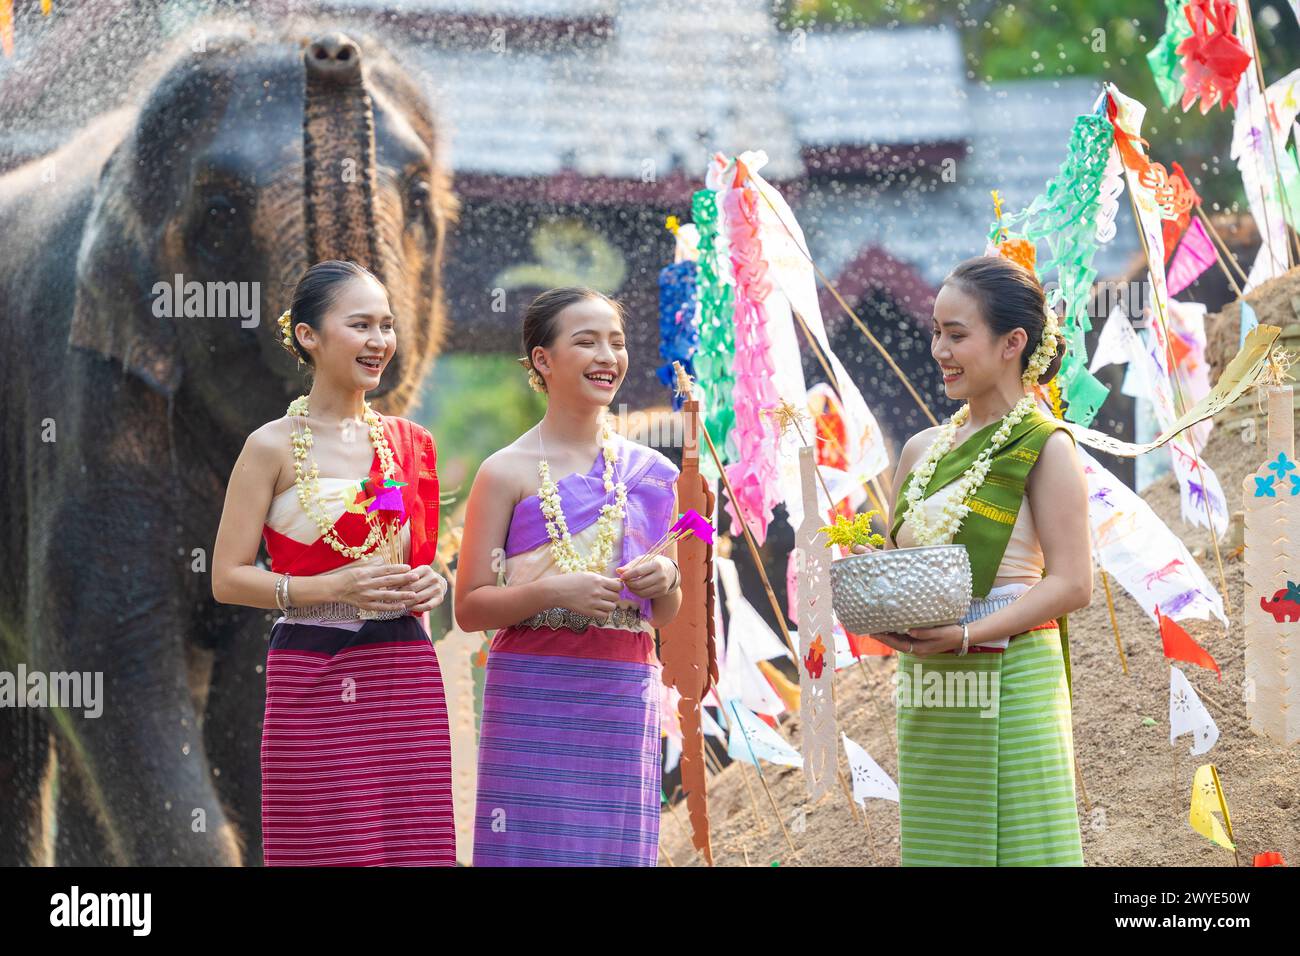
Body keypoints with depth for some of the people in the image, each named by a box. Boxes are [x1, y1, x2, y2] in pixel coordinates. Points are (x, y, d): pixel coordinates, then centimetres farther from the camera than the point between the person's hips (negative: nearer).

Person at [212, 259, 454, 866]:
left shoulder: (407, 443, 11)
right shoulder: (275, 447, -3)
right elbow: (227, 577, -4)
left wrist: (430, 583, 2)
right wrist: (332, 588, -16)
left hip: (403, 673, 4)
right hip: (312, 680, -4)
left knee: (413, 850, -1)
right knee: (322, 855, -6)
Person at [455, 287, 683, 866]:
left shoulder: (649, 472, 12)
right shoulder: (508, 472, 0)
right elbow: (468, 608, -2)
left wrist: (666, 580, -2)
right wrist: (552, 591, -16)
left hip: (625, 694, 4)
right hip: (532, 694, -4)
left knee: (615, 847, 0)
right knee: (530, 846, -7)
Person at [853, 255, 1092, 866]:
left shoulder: (1044, 447, -5)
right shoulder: (922, 450, 14)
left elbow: (1072, 582, -12)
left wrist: (967, 635, -19)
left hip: (1009, 682, -6)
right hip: (926, 689, 6)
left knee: (1019, 844, -7)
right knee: (936, 848, 6)